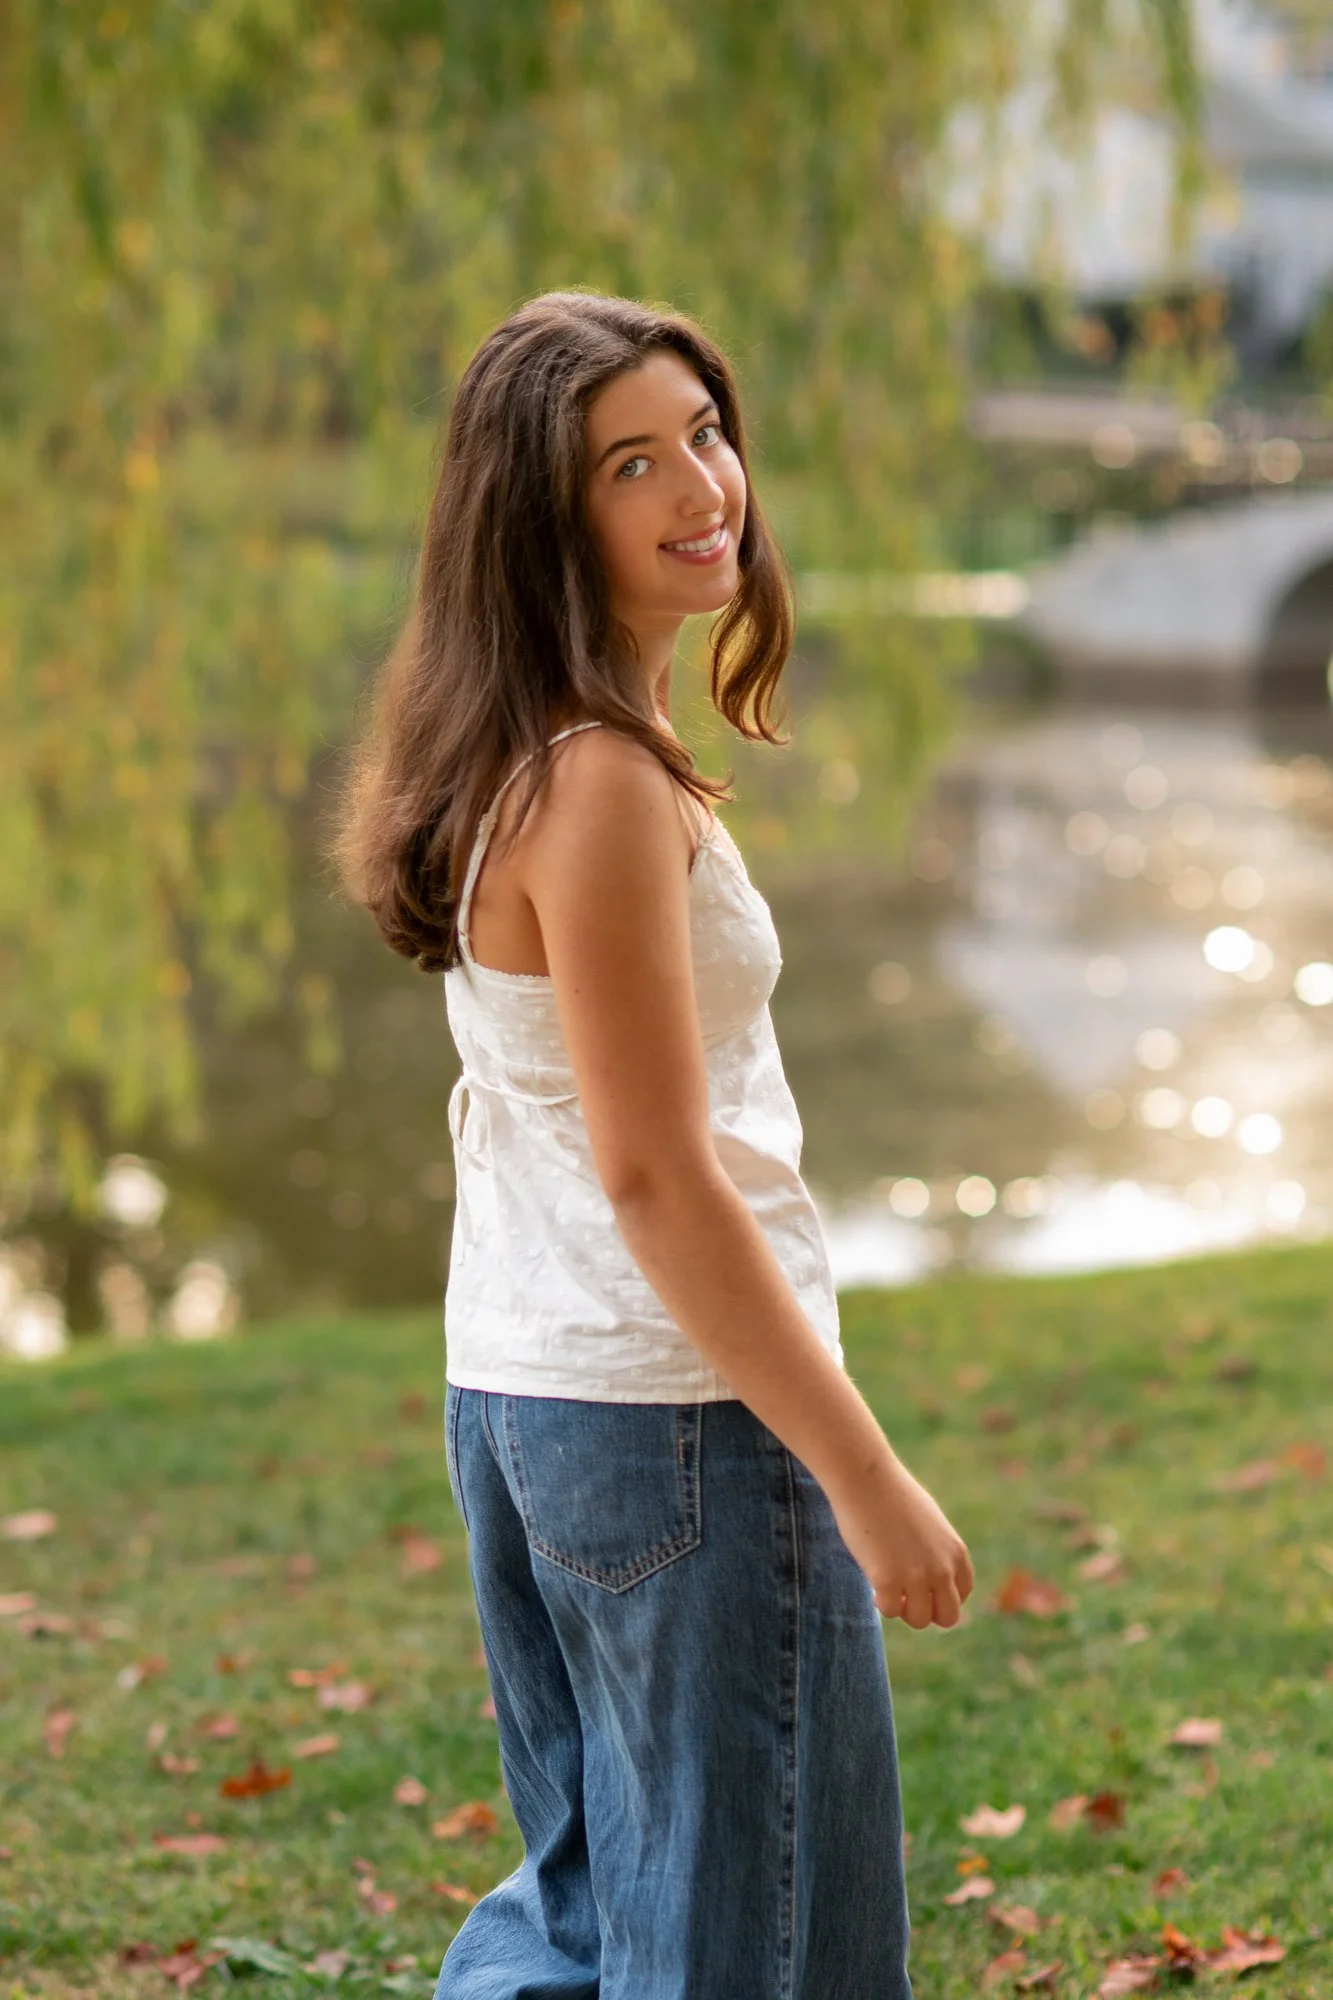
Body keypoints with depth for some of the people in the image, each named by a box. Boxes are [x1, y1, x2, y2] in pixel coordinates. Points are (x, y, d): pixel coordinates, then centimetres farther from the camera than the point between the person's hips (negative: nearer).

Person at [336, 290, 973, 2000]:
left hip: (508, 1394, 9)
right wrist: (868, 1482, -17)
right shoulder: (601, 784, -18)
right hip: (675, 1410, -9)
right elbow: (655, 1177, -21)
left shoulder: (510, 759, 11)